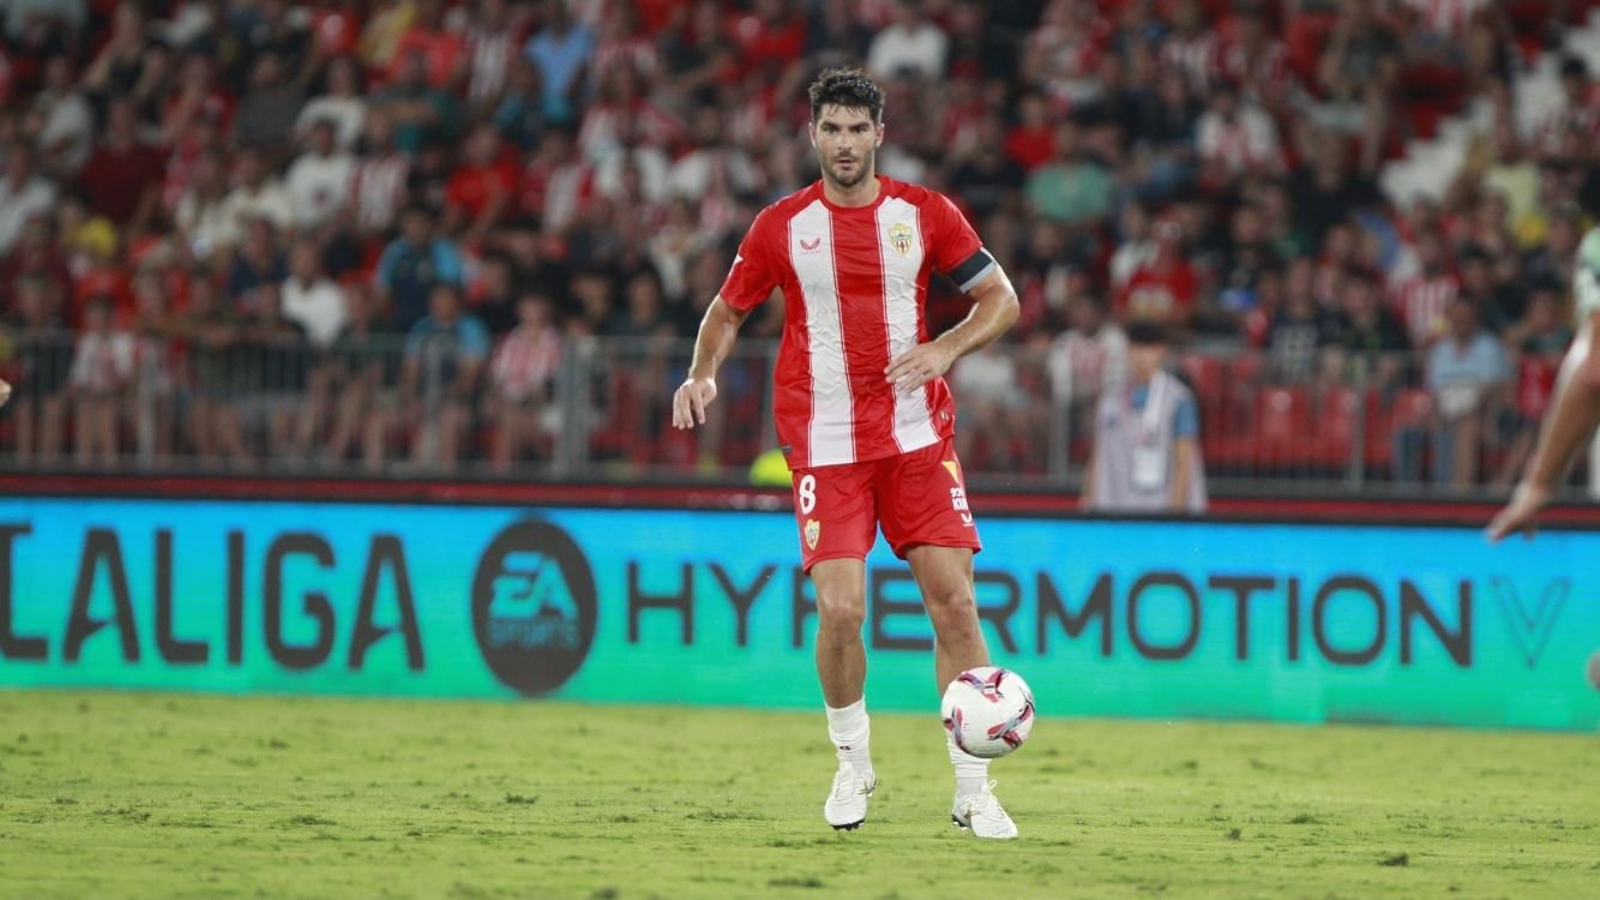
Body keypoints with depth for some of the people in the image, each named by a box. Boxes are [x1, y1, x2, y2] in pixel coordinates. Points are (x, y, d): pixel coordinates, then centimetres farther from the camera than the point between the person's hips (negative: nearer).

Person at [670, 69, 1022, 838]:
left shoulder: (924, 214, 2)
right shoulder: (782, 226, 1)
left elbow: (1001, 299, 7)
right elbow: (727, 311, 12)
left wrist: (944, 348, -11)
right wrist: (702, 373, -8)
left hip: (917, 436, 1)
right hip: (826, 446, -1)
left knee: (954, 600, -6)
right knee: (840, 608, -13)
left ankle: (972, 790, 3)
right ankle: (852, 762, 13)